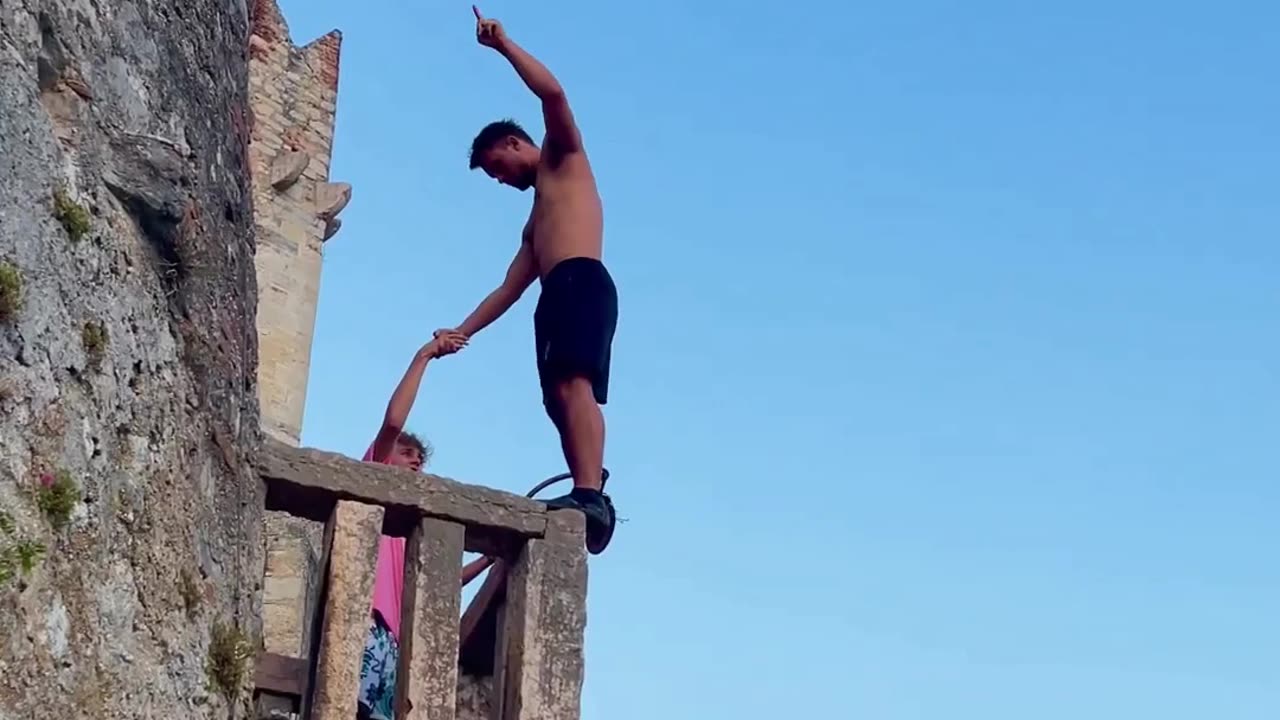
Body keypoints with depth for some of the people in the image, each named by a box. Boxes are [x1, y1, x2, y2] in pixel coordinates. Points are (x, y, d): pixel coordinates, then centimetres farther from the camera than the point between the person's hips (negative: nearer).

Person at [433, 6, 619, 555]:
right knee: (561, 402, -3)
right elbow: (508, 289, 31)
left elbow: (553, 94, -1)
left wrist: (503, 45, 6)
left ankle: (590, 496, -39)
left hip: (583, 283, -9)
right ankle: (588, 498, -12)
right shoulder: (534, 221, 38)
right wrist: (462, 331, 23)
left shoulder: (565, 159, 18)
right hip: (554, 295, 9)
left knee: (573, 385, -25)